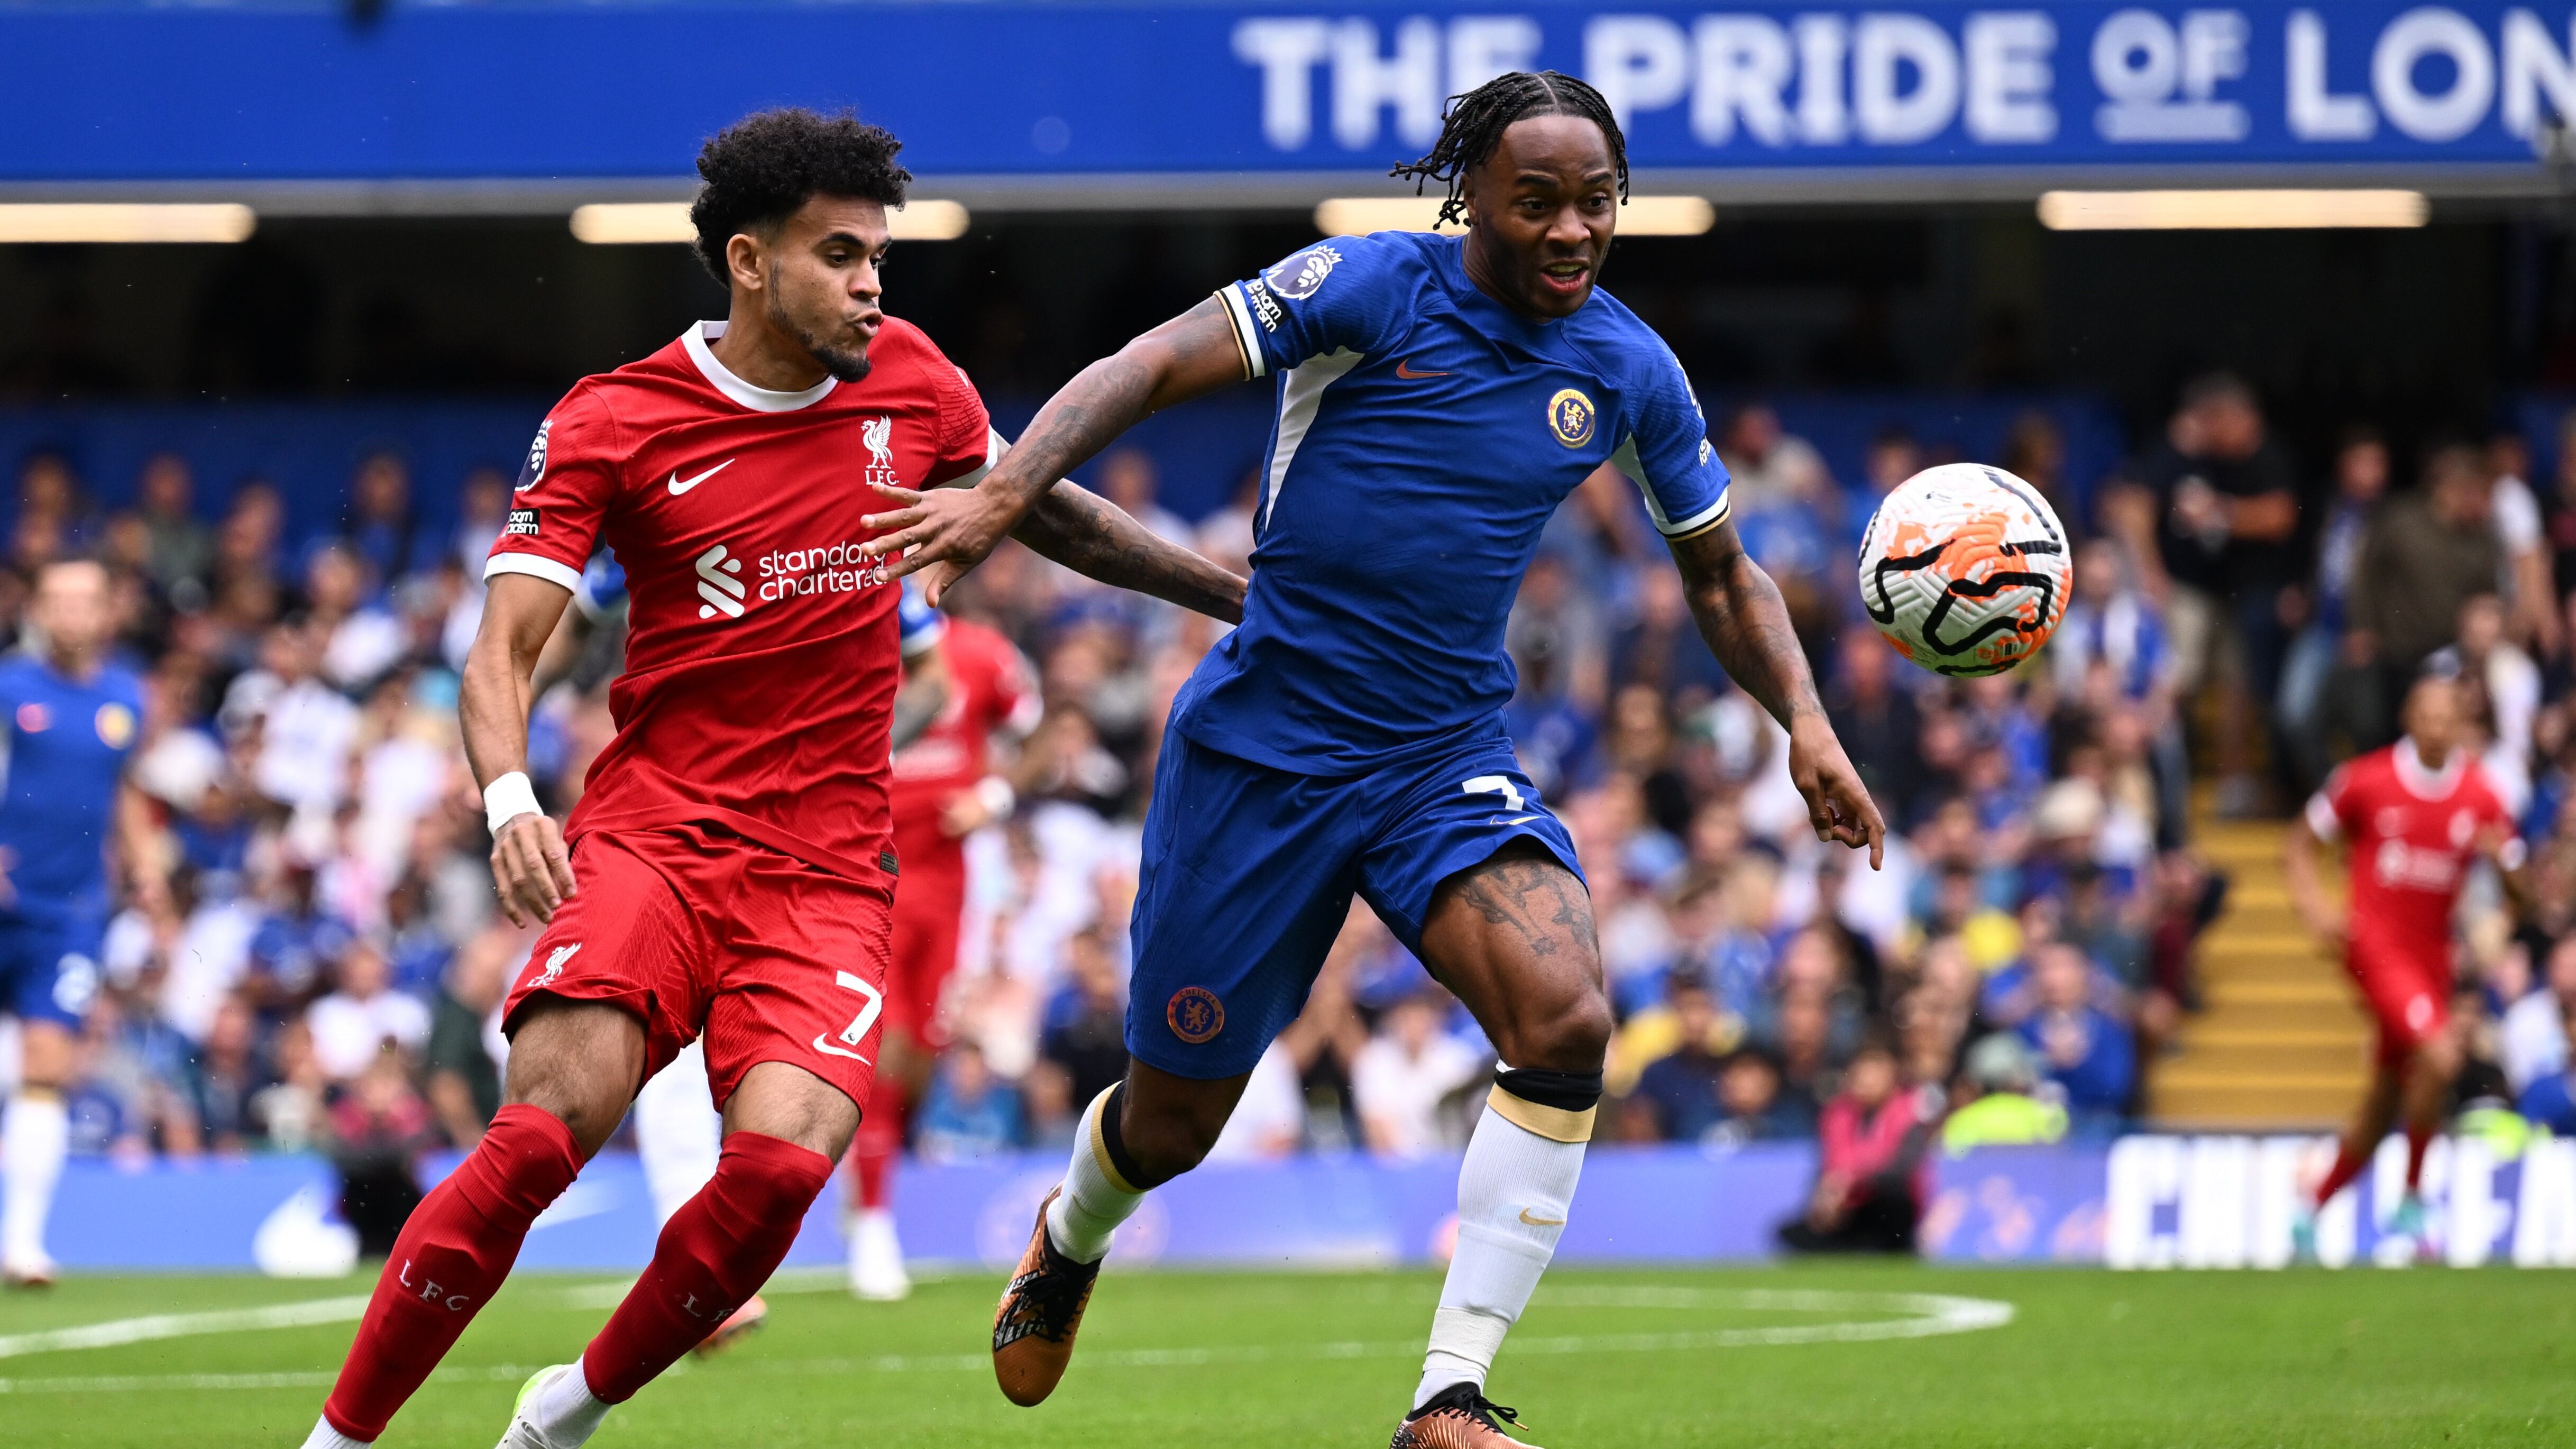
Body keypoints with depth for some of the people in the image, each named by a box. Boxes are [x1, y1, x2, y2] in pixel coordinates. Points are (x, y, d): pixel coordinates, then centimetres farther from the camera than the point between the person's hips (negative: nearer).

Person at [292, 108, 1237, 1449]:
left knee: (782, 1160, -22)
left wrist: (1246, 595, 27)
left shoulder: (909, 383, 7)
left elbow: (1052, 513, 26)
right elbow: (501, 650, -8)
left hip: (827, 872, 3)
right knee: (543, 1133, -25)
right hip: (651, 836, -3)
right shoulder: (611, 423, -3)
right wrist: (509, 802, -27)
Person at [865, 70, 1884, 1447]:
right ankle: (1069, 1240, 48)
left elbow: (1720, 573, 18)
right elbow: (1147, 368, -14)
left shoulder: (1627, 370, 4)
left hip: (1447, 763, 3)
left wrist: (1804, 719, 4)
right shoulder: (1369, 289, -10)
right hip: (1262, 748, -3)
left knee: (1565, 1022, -25)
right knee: (1173, 1120, 9)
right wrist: (1002, 493, -29)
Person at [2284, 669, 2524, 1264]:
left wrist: (2502, 858, -16)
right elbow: (2304, 838, 8)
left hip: (2433, 955, 5)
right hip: (2376, 943, -5)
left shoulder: (2480, 796, 2)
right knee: (2439, 1055, -26)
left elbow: (2519, 885, 7)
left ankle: (2312, 1213, 29)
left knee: (2386, 1103, 11)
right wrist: (2315, 905, -7)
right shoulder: (2365, 780, -6)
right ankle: (2412, 1201, -10)